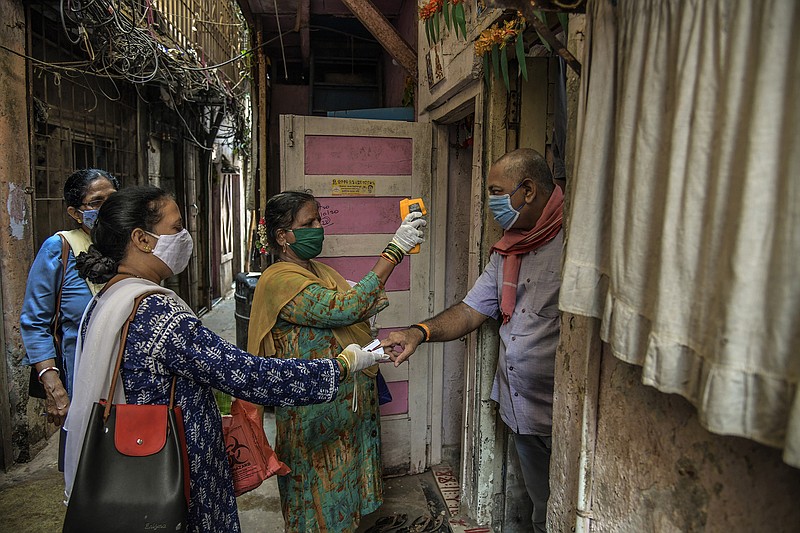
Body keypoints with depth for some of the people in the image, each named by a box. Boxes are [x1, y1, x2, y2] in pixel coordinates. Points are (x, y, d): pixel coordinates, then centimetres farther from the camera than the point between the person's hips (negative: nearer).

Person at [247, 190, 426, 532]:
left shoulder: (322, 272, 9)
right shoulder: (278, 280, -19)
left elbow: (347, 320, 15)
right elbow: (343, 310, -31)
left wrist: (369, 305, -7)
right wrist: (395, 251, -31)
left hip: (348, 407, 8)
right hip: (315, 416, -8)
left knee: (346, 497, 22)